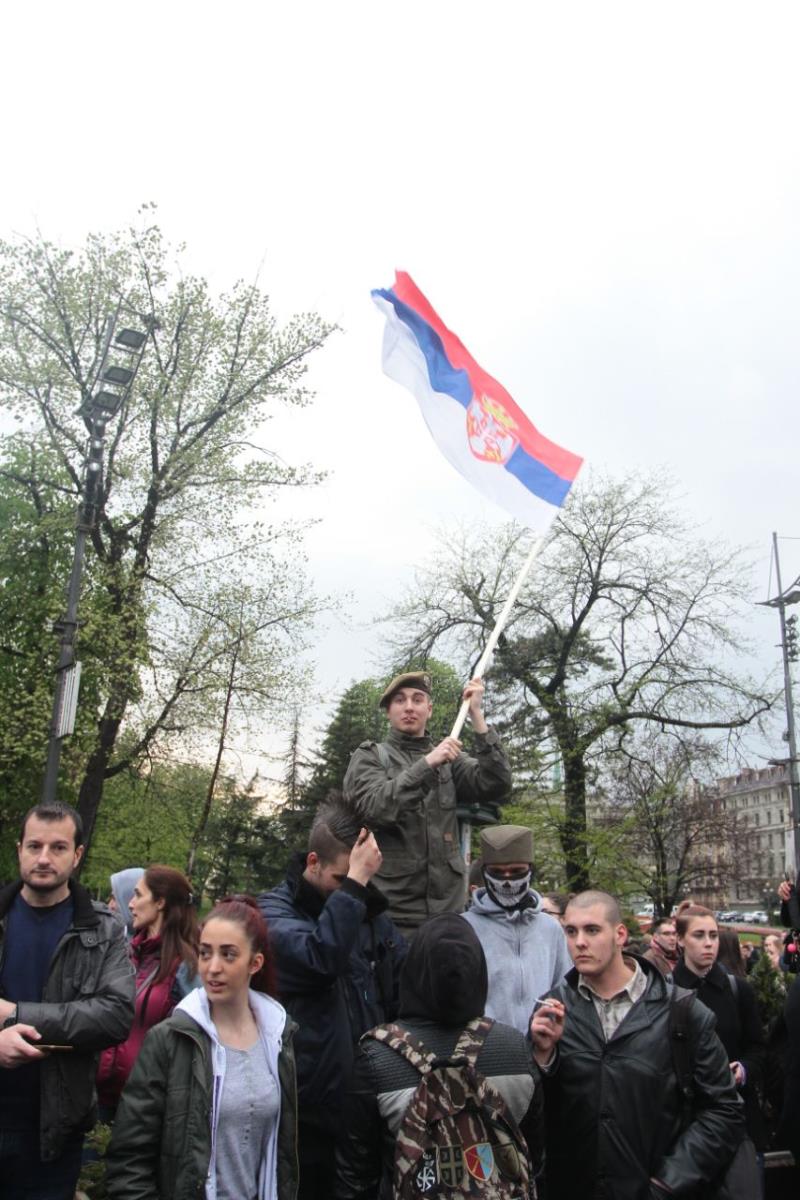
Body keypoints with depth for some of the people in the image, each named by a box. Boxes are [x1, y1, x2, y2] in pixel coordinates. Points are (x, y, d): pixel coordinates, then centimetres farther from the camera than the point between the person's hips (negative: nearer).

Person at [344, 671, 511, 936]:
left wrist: (477, 715, -9)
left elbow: (496, 785, -4)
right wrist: (427, 764, -23)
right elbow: (376, 808, -14)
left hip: (447, 907, 3)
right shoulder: (369, 757, 3)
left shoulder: (448, 759, 12)